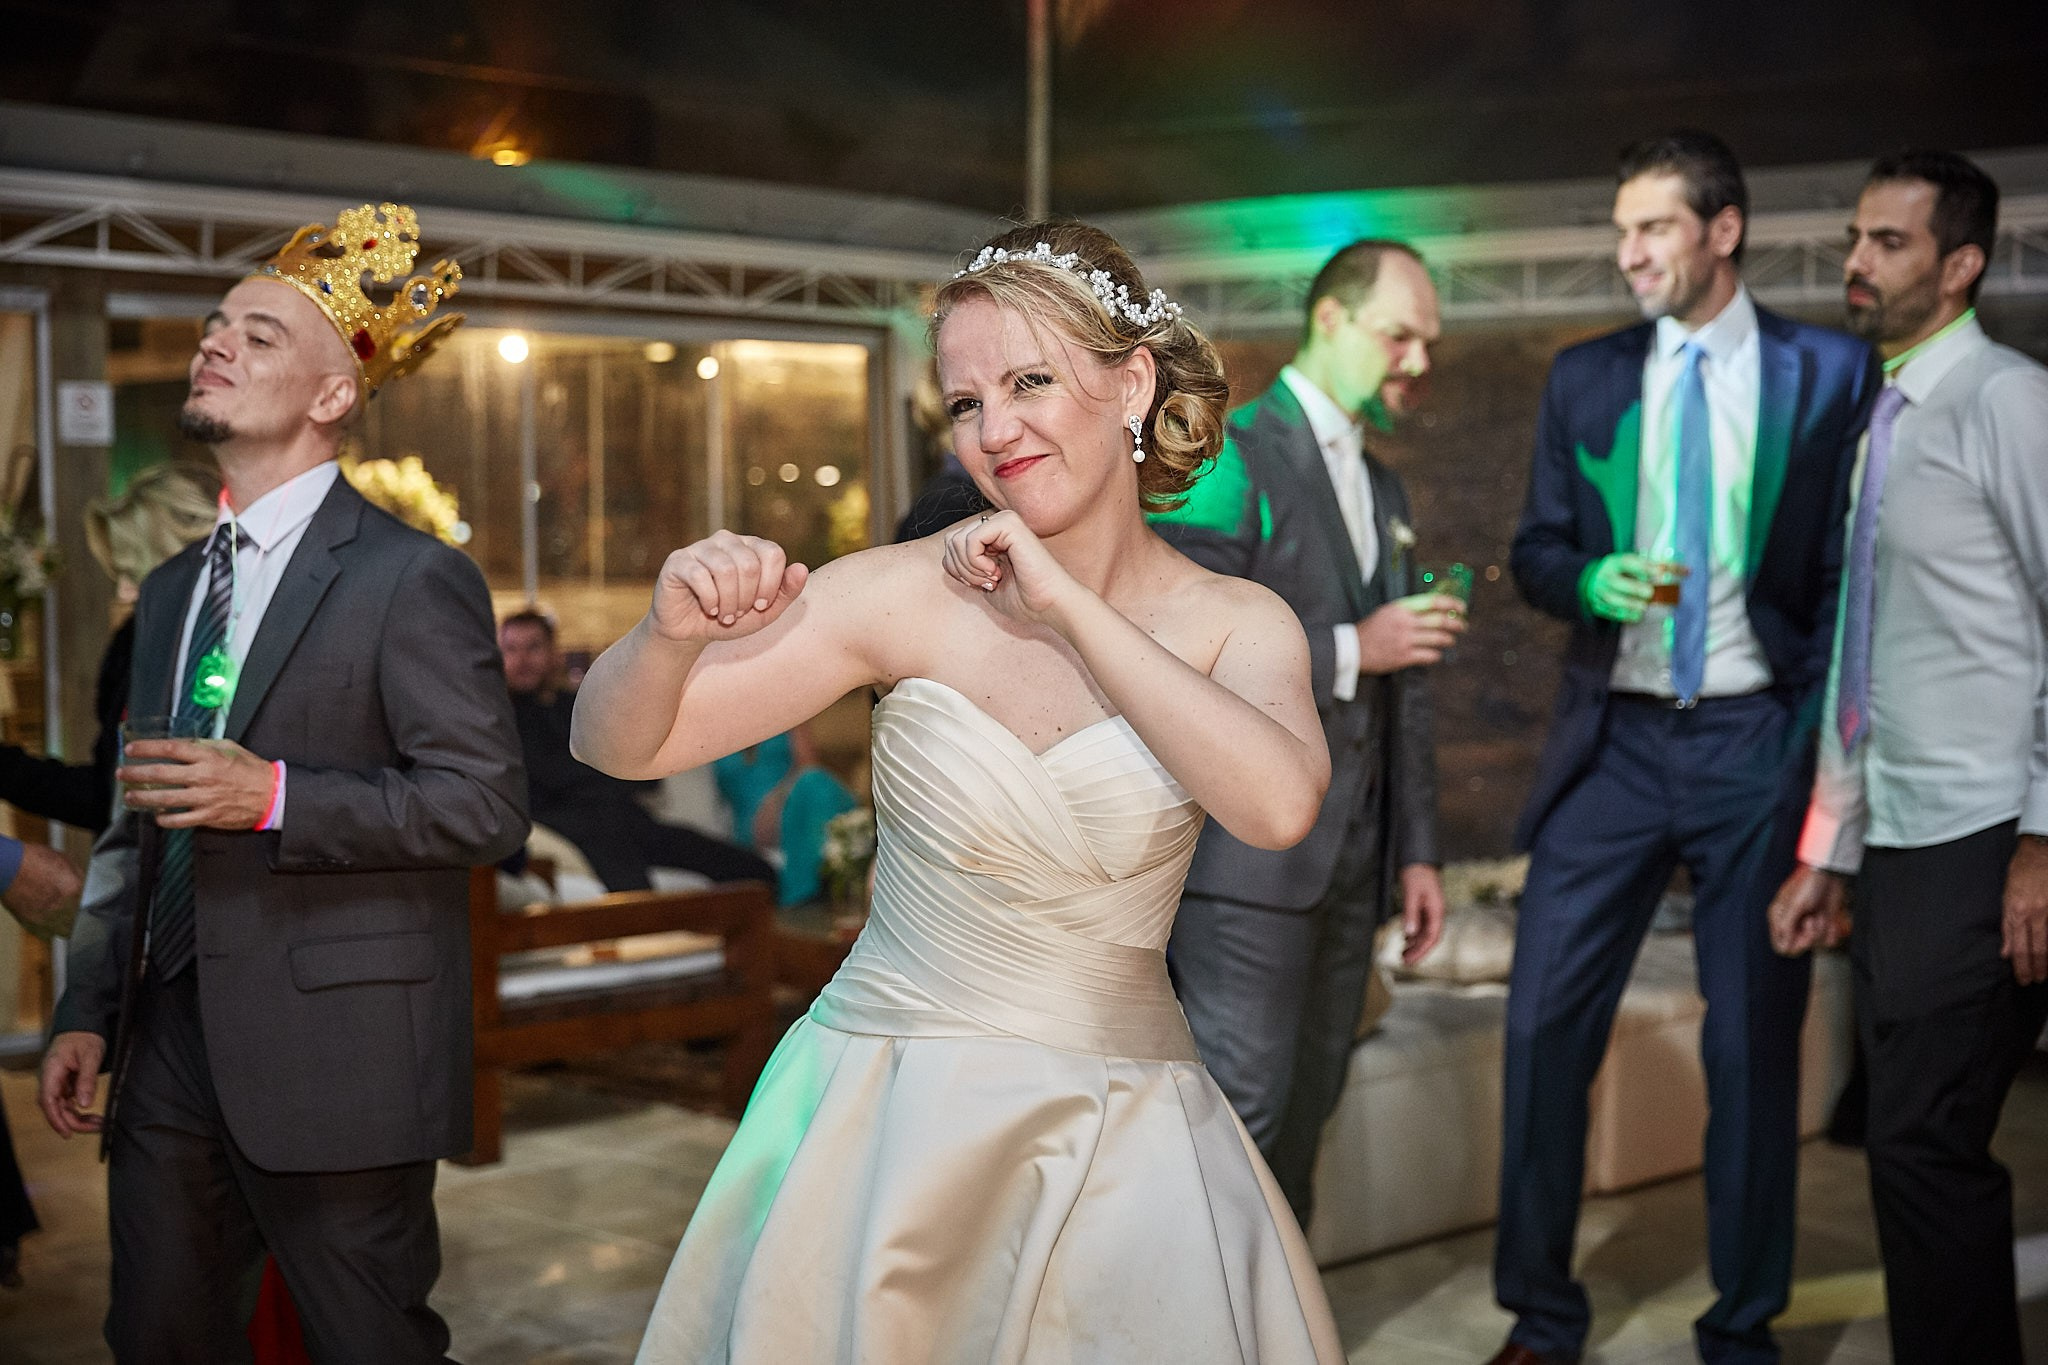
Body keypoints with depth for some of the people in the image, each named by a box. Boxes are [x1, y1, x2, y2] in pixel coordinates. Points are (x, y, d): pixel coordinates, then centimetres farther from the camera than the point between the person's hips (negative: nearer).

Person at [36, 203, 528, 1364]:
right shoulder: (176, 590, 17)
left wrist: (276, 797, -22)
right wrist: (90, 1008, 15)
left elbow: (486, 806, -15)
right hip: (171, 1050, 7)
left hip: (332, 1064, -7)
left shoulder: (412, 580, -9)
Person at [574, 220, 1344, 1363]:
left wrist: (1065, 606, -21)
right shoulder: (910, 594, -7)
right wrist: (675, 634, -28)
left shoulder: (1237, 624, -3)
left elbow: (1278, 805, -25)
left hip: (1125, 1142, 1)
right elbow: (620, 744, -6)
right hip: (891, 1125, -1)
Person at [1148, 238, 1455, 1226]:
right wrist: (1348, 651, -15)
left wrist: (1416, 849, 17)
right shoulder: (1226, 459, -7)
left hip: (1348, 863, 8)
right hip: (1244, 853, -8)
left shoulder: (1383, 491, 20)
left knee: (1304, 1110, 10)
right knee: (1241, 1104, -9)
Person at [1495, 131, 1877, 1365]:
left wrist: (1826, 733, -6)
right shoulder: (1586, 379, 8)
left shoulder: (1831, 374, 0)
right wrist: (1590, 580, -11)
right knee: (1546, 1022, 0)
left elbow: (1854, 566, 1)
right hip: (1613, 742, 2)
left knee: (1756, 1041, 5)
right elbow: (1538, 549, 12)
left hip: (1757, 744, -2)